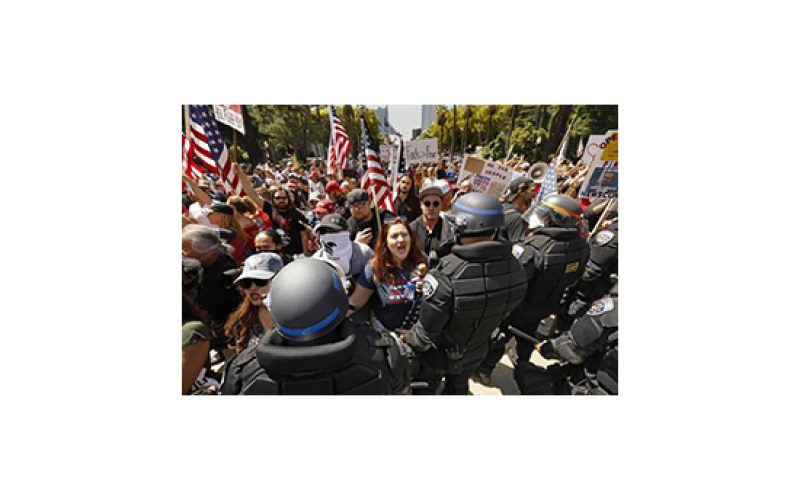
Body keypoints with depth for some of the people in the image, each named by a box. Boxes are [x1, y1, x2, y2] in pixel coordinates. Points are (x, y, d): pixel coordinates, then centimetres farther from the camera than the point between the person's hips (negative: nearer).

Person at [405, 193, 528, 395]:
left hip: (439, 353, -4)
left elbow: (425, 331, -28)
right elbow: (504, 312, -4)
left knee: (425, 387, 28)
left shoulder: (445, 274, -41)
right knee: (459, 387, 34)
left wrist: (410, 346, -7)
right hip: (477, 350, 5)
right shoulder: (515, 268, -21)